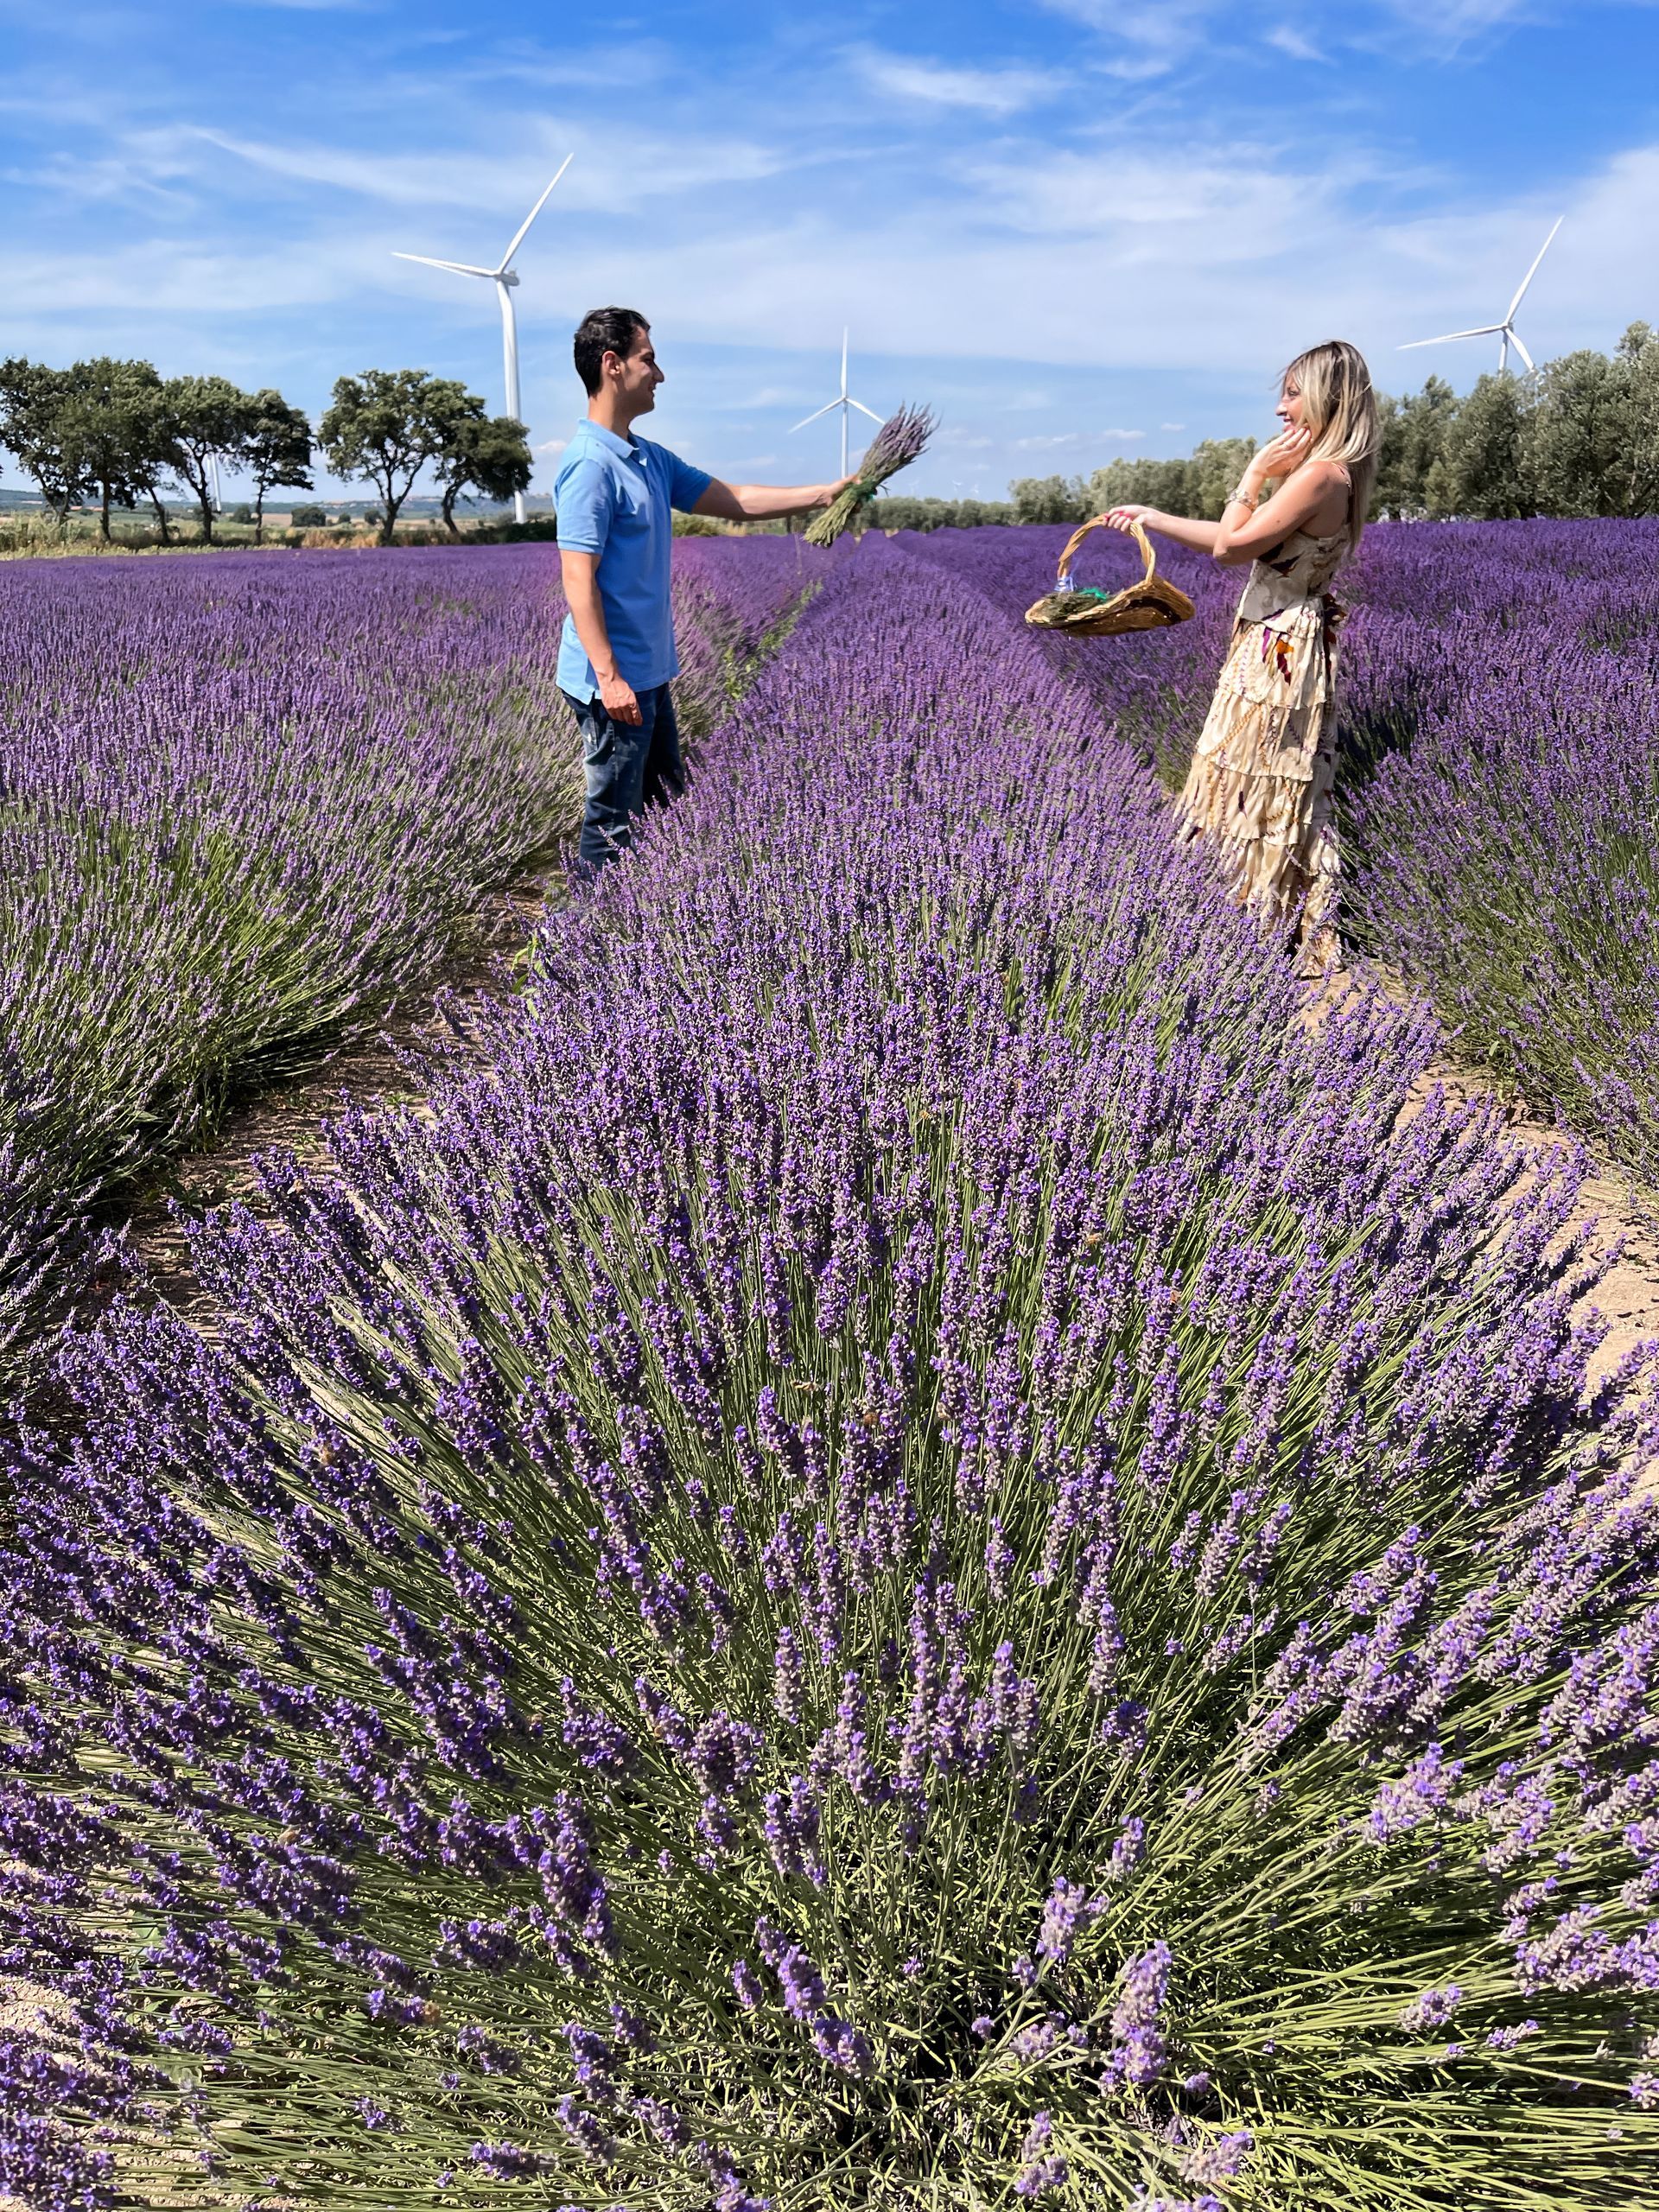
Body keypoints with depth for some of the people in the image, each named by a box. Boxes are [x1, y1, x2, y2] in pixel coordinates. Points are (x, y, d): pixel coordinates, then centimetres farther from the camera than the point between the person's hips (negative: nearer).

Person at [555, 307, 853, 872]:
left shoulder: (650, 459, 14)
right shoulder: (590, 465, -15)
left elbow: (735, 500, 18)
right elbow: (578, 580, -21)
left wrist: (828, 492, 13)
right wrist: (609, 677, -26)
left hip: (650, 674, 10)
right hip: (614, 680, -10)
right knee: (614, 822, -2)